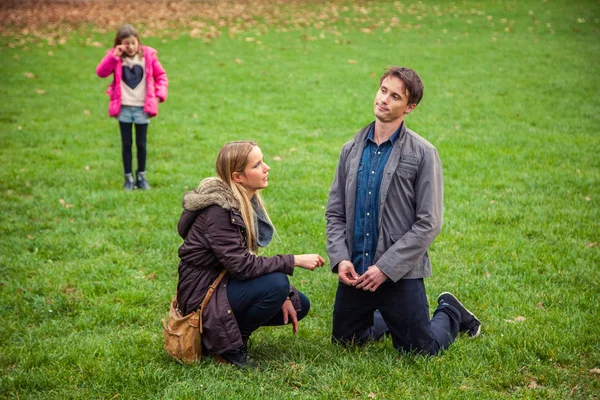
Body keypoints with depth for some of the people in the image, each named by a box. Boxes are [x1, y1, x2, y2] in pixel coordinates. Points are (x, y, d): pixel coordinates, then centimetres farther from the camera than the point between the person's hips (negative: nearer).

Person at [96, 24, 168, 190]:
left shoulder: (148, 56, -2)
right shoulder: (114, 57, -1)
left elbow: (161, 76, 5)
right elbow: (101, 72, -16)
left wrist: (160, 94, -7)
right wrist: (114, 56, -23)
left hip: (142, 108, 0)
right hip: (124, 108, 0)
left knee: (141, 144, 9)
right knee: (126, 144, 7)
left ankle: (141, 176, 23)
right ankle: (128, 178, 16)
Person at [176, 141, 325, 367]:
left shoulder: (248, 201, 4)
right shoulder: (218, 211, -24)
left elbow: (250, 259, 6)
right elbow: (242, 266, -28)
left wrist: (283, 296, -4)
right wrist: (294, 261, -24)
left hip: (224, 284, 9)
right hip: (203, 295, -9)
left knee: (299, 305, 7)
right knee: (276, 284, -27)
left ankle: (231, 328, 12)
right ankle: (228, 345, -10)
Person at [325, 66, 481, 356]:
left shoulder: (423, 154, -8)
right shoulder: (351, 150, 7)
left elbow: (429, 223, -12)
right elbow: (335, 212, 8)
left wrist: (386, 268, -17)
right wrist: (339, 259, -8)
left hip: (400, 274, -4)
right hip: (354, 272, 5)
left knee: (422, 350, 3)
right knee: (344, 341, 15)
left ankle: (450, 313, 34)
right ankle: (389, 320, 42)